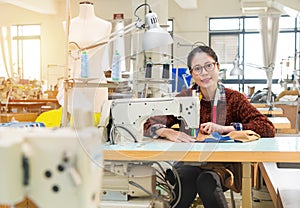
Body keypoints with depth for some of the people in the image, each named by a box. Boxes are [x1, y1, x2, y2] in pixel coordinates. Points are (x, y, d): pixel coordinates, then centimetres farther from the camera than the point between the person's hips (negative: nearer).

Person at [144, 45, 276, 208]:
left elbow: (268, 129, -10)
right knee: (187, 177, -33)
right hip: (189, 163, 1)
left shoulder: (233, 99, 1)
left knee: (206, 181, -32)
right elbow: (150, 125, -3)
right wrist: (168, 132, -26)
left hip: (224, 167, 0)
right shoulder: (184, 98, 3)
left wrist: (225, 129, -18)